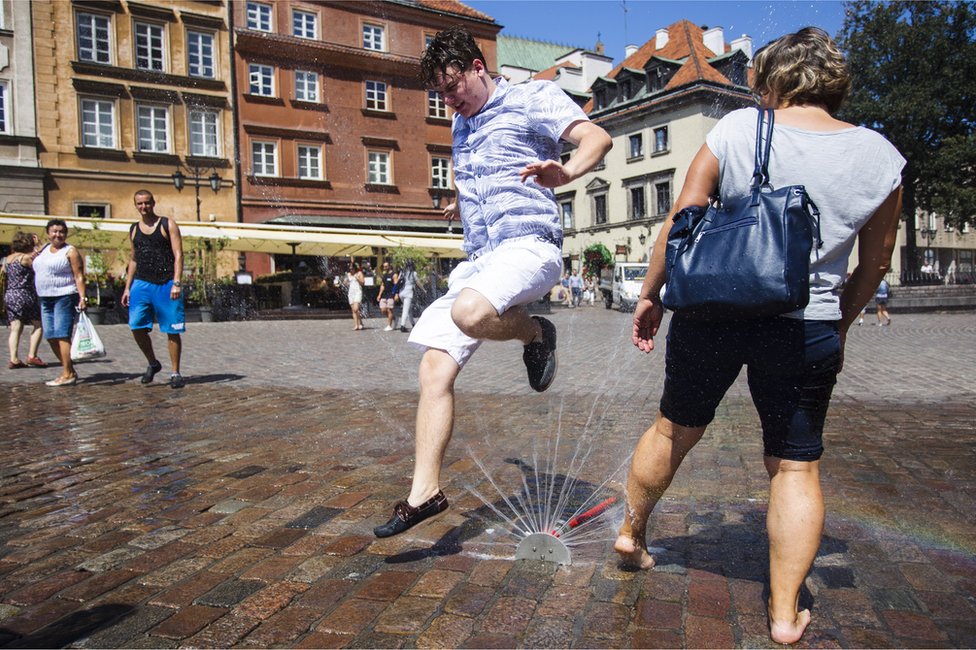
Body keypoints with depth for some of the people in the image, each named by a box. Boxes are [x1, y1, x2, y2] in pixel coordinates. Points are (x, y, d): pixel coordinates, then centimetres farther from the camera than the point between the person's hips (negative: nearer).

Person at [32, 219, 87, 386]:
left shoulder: (70, 251, -5)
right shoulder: (43, 249, 16)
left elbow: (79, 276, -11)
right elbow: (35, 268, 31)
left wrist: (82, 297, -21)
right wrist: (33, 258, 11)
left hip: (65, 297, -8)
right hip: (45, 299, 8)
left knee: (62, 335, -13)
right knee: (51, 337, 7)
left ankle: (67, 375, -12)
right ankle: (70, 371, 15)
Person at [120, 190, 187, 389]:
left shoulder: (168, 224, 1)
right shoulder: (134, 229, 14)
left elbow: (178, 255, -6)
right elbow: (133, 259, 20)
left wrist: (177, 283, -16)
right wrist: (127, 288, 13)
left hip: (166, 284, -4)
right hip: (141, 283, 4)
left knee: (172, 330, -1)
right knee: (136, 327, -7)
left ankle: (175, 373, 8)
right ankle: (152, 363, 15)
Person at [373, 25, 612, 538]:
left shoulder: (531, 99, 2)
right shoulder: (461, 125, 24)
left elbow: (598, 138, -14)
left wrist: (566, 171, -32)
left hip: (529, 244, -7)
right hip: (479, 259, 7)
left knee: (470, 314, -38)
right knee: (435, 369, -6)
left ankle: (536, 334, -6)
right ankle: (424, 491, 0)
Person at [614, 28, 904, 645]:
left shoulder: (736, 130, -4)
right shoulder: (880, 156, 2)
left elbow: (680, 224, -5)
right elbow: (876, 263, 9)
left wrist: (651, 295, 6)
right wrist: (840, 325, 23)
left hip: (712, 311, 0)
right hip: (808, 328, 1)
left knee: (676, 428, 18)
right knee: (797, 465, 12)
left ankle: (631, 530, 39)